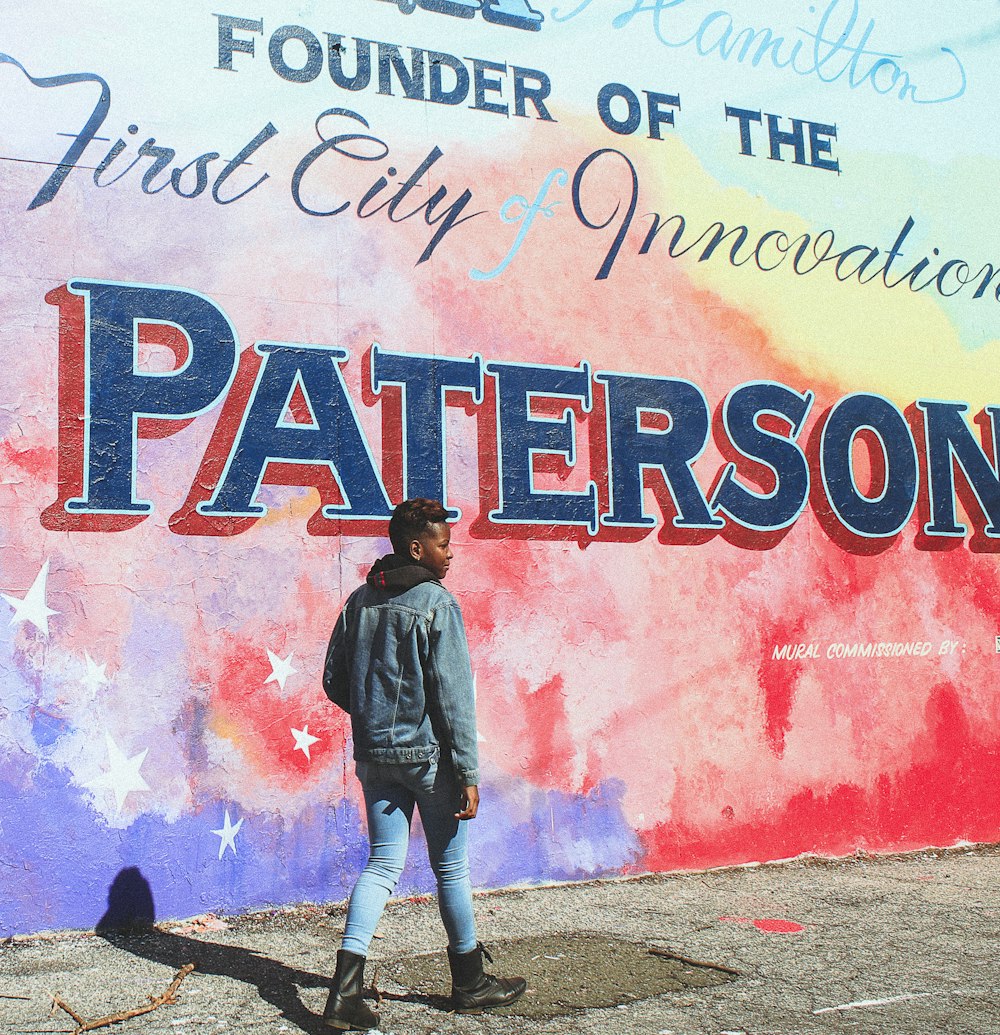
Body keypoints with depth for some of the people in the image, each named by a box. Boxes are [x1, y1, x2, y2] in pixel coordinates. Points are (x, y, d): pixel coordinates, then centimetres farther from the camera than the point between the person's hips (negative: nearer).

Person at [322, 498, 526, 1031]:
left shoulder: (360, 601, 7)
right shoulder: (437, 604, -12)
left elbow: (335, 682, 10)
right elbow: (454, 695, -16)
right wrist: (468, 774, -13)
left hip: (375, 757, 5)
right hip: (430, 756, -5)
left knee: (382, 865, 10)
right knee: (451, 868, 10)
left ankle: (346, 987, -3)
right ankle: (470, 982, 25)